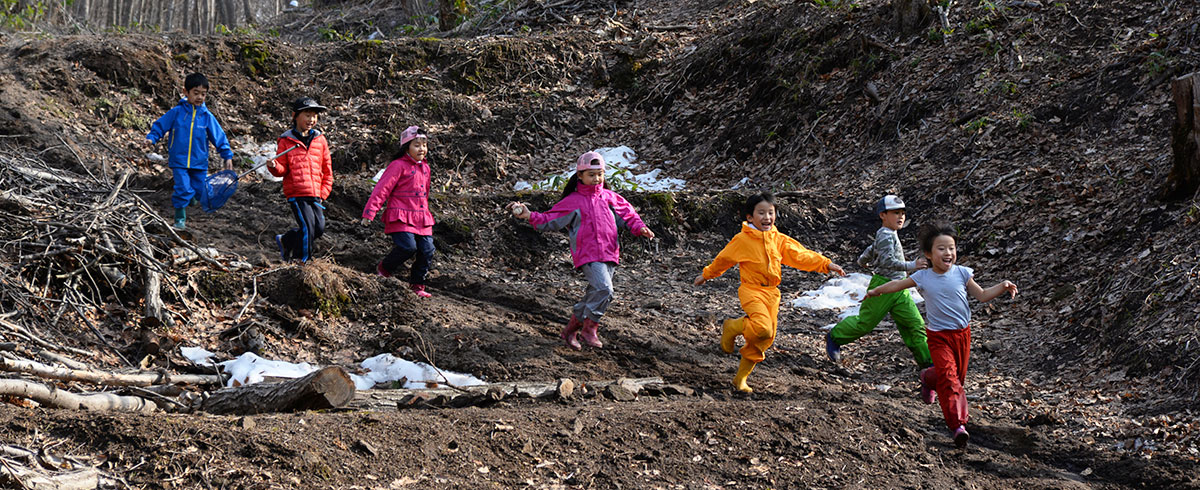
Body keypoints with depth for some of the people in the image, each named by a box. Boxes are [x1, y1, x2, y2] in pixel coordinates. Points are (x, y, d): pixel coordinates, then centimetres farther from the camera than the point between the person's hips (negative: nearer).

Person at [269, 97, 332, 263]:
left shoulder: (320, 140, 11)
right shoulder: (286, 141, 3)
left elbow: (327, 170, 15)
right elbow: (282, 169, 4)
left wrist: (323, 193, 7)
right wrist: (274, 166, -20)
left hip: (316, 194, 5)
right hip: (296, 193, -4)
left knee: (319, 228, 0)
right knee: (307, 227, -13)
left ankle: (285, 240, 24)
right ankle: (301, 260, 4)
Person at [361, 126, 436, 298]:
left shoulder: (425, 167, 16)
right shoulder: (398, 166, -8)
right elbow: (382, 189, -13)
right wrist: (369, 212, -19)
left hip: (422, 218, 7)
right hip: (401, 217, -7)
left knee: (427, 251, -1)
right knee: (407, 246, -21)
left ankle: (417, 284, 15)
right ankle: (384, 268, 6)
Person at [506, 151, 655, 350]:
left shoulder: (610, 197, 13)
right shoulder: (573, 201, 2)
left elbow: (627, 215, 20)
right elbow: (550, 220, 2)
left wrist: (640, 228, 1)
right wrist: (530, 216, -13)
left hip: (609, 254, 5)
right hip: (587, 255, -5)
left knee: (595, 295, 8)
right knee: (604, 289, -24)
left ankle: (571, 330, 23)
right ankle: (589, 328, -8)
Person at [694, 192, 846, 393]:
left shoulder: (779, 240, 8)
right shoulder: (742, 240, -5)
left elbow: (801, 255, 7)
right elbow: (724, 259, 8)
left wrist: (826, 264, -2)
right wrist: (706, 275, 18)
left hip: (771, 292, 6)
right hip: (751, 290, -6)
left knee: (765, 340, 6)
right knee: (763, 329, -28)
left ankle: (741, 378, 20)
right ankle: (733, 328, 3)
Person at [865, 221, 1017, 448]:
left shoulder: (961, 274, -5)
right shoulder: (923, 277, -6)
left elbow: (982, 295, 1)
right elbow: (897, 285, 10)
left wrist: (1002, 287, -15)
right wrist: (875, 291, 21)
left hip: (962, 333, 3)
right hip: (938, 336, -3)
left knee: (957, 376, 14)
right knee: (949, 378, -16)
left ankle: (928, 378, 47)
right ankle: (958, 424, -19)